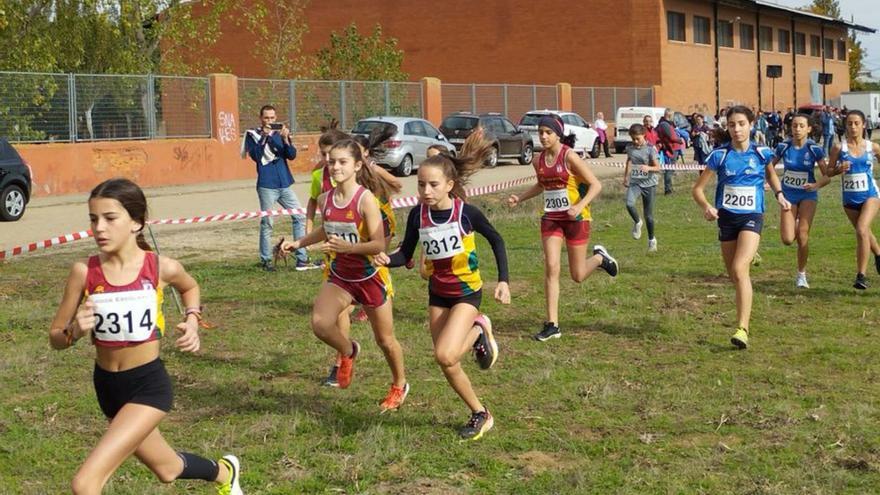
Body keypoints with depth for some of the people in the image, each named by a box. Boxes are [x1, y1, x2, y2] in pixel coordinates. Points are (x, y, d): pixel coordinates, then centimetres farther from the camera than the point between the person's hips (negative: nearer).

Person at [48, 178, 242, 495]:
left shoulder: (161, 268, -12)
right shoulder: (84, 272, -10)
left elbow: (190, 287, 14)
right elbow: (55, 338, -3)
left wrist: (192, 321, -2)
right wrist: (75, 331, -23)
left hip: (149, 385, -4)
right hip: (107, 387, 4)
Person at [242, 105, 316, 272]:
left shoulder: (280, 133, 12)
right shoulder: (253, 135, 1)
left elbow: (292, 155, 1)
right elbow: (255, 155, -13)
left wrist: (285, 139, -14)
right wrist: (264, 136, -19)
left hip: (284, 184, 4)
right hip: (266, 185, -4)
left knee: (299, 217, 1)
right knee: (266, 223, -1)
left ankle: (302, 259, 5)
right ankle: (266, 260, 9)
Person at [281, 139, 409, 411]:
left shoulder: (366, 199, -21)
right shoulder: (325, 199, -4)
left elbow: (379, 244, -24)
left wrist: (348, 247, -38)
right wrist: (298, 243, 9)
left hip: (370, 277, -4)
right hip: (340, 275, 4)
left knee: (384, 339, 11)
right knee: (320, 323, -19)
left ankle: (399, 386, 38)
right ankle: (348, 352, 14)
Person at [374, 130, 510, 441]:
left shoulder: (466, 212, -20)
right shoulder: (418, 215, -10)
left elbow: (496, 240, -7)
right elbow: (406, 254, -3)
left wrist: (503, 281, -14)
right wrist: (387, 260, -25)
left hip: (467, 291, -5)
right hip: (437, 293, 5)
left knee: (445, 356, -23)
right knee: (448, 366, 7)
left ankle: (478, 331, 7)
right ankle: (481, 415, 29)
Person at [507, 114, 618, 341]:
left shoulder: (569, 157, -14)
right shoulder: (539, 161, 3)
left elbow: (595, 185, -14)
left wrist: (579, 206, -28)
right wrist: (520, 198, 8)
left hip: (576, 219, -4)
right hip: (551, 219, 4)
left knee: (578, 276, 3)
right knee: (551, 268, -9)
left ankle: (600, 258, 38)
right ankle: (552, 325, -5)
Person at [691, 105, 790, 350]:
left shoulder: (761, 153, -1)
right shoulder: (720, 155, -3)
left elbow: (771, 174, 23)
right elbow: (698, 188, -1)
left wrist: (779, 194, 7)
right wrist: (707, 207, -20)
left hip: (751, 217, -2)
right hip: (726, 217, 3)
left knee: (740, 270, -21)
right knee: (734, 276, 11)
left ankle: (743, 329, -24)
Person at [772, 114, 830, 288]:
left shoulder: (814, 149, -12)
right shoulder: (783, 147, -8)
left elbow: (827, 176, -9)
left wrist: (816, 185, -29)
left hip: (808, 195, -1)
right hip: (788, 195, 1)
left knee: (802, 237, -8)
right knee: (787, 239, -7)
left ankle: (801, 274, 11)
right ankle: (795, 225, 32)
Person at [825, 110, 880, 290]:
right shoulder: (839, 148, -4)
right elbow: (829, 172, 0)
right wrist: (839, 169, -19)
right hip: (849, 199, 2)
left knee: (862, 231, -22)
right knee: (863, 233, 19)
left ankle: (861, 275, -18)